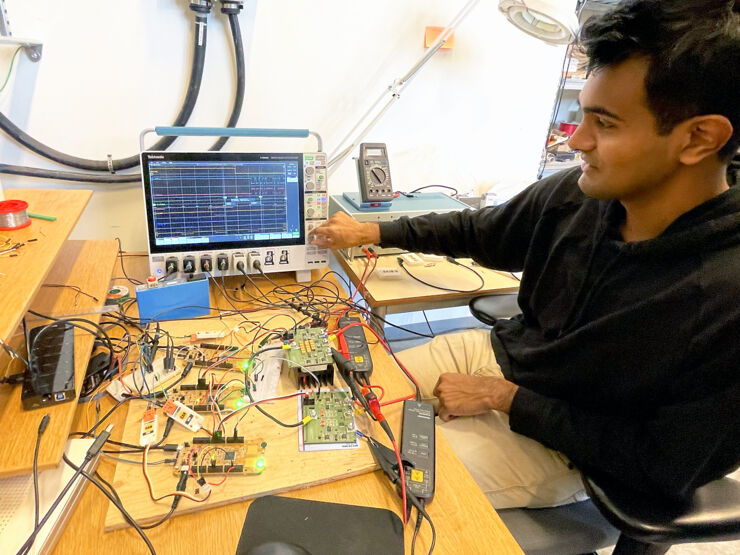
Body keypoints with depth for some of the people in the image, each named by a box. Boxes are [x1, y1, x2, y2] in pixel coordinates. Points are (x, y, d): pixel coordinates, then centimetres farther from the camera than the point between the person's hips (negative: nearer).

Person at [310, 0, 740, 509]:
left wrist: (506, 398, -21)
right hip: (495, 352, 5)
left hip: (560, 444, -4)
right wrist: (370, 232, 5)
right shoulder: (573, 195, -14)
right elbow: (479, 231, 4)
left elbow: (666, 467, -21)